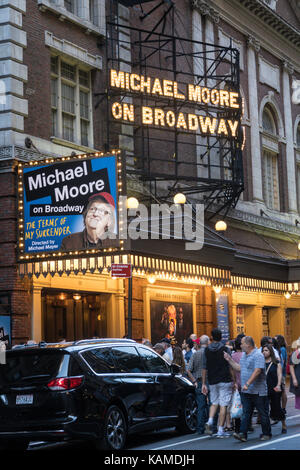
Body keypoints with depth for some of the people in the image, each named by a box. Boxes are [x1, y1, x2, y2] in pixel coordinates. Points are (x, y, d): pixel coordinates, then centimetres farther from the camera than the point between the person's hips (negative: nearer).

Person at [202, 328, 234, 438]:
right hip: (225, 380, -4)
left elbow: (204, 368, 5)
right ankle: (220, 430, -2)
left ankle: (209, 422, -2)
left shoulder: (207, 350, 4)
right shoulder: (224, 349, -6)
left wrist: (203, 384, 10)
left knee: (214, 402, 20)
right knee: (223, 405, 0)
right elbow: (230, 367, -8)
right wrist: (233, 380, 0)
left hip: (212, 381, 4)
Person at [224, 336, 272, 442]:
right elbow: (239, 368, 24)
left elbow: (257, 371, -23)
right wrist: (229, 360, 18)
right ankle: (242, 433, -2)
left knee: (263, 413, 4)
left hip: (258, 391, -8)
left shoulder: (258, 355, -14)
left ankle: (266, 434, 15)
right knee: (246, 413, 2)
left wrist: (247, 384, -27)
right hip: (246, 391, 8)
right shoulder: (243, 355, 15)